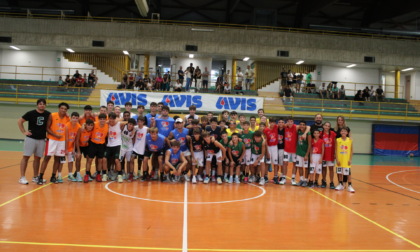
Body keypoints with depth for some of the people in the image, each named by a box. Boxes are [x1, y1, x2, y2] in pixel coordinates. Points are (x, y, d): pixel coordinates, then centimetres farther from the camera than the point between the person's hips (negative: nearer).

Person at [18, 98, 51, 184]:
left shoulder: (48, 114, 1)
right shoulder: (31, 113, -8)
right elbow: (20, 121, -1)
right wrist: (24, 132, -6)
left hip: (42, 139, 4)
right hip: (31, 138, -4)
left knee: (37, 158, 10)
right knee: (26, 157, -2)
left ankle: (35, 177, 19)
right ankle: (22, 177, 1)